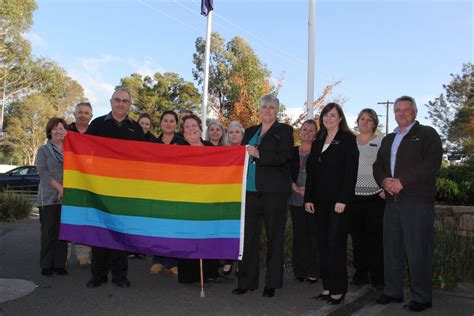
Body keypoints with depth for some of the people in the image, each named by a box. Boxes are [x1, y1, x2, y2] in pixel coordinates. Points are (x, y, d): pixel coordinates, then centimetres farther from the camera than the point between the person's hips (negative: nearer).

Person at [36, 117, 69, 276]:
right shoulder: (44, 150, 5)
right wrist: (59, 187, -15)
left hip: (67, 197, 3)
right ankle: (46, 265, 9)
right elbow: (42, 171, -6)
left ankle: (60, 264, 10)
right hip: (49, 197, -3)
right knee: (48, 232, 0)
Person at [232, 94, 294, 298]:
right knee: (248, 236, 3)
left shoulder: (284, 131, 4)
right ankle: (246, 281, 13)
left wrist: (258, 154, -19)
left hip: (274, 192, -4)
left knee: (274, 237, 4)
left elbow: (284, 156, -11)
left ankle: (272, 283, 14)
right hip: (250, 190, 4)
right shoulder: (250, 132, 19)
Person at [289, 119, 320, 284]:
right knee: (299, 234, 5)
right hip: (296, 199, 3)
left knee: (313, 234, -1)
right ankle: (299, 270, 14)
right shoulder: (292, 152, 11)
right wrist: (296, 188, -7)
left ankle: (313, 271, 7)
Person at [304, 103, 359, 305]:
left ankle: (338, 289, 5)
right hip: (320, 201, 6)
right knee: (323, 243, 7)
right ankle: (327, 286, 15)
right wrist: (308, 198, 7)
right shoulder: (317, 142, 16)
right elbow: (311, 172, 14)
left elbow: (351, 172, -10)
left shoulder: (347, 139, -2)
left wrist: (343, 199, -17)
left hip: (338, 200, -6)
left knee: (336, 244, -4)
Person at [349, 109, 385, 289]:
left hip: (376, 195, -3)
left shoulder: (381, 141, 4)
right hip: (354, 195, 4)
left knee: (376, 237, -1)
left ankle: (378, 277, 9)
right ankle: (361, 274, 19)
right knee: (357, 237, 8)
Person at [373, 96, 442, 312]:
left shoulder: (427, 134, 3)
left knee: (417, 251, -4)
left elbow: (431, 164, -11)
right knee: (392, 249, 10)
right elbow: (378, 165, 18)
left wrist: (402, 181, -16)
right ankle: (393, 292, 20)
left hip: (418, 202, -6)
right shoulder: (388, 139, 23)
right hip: (392, 201, 6)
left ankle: (422, 298, 8)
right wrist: (384, 180, -4)